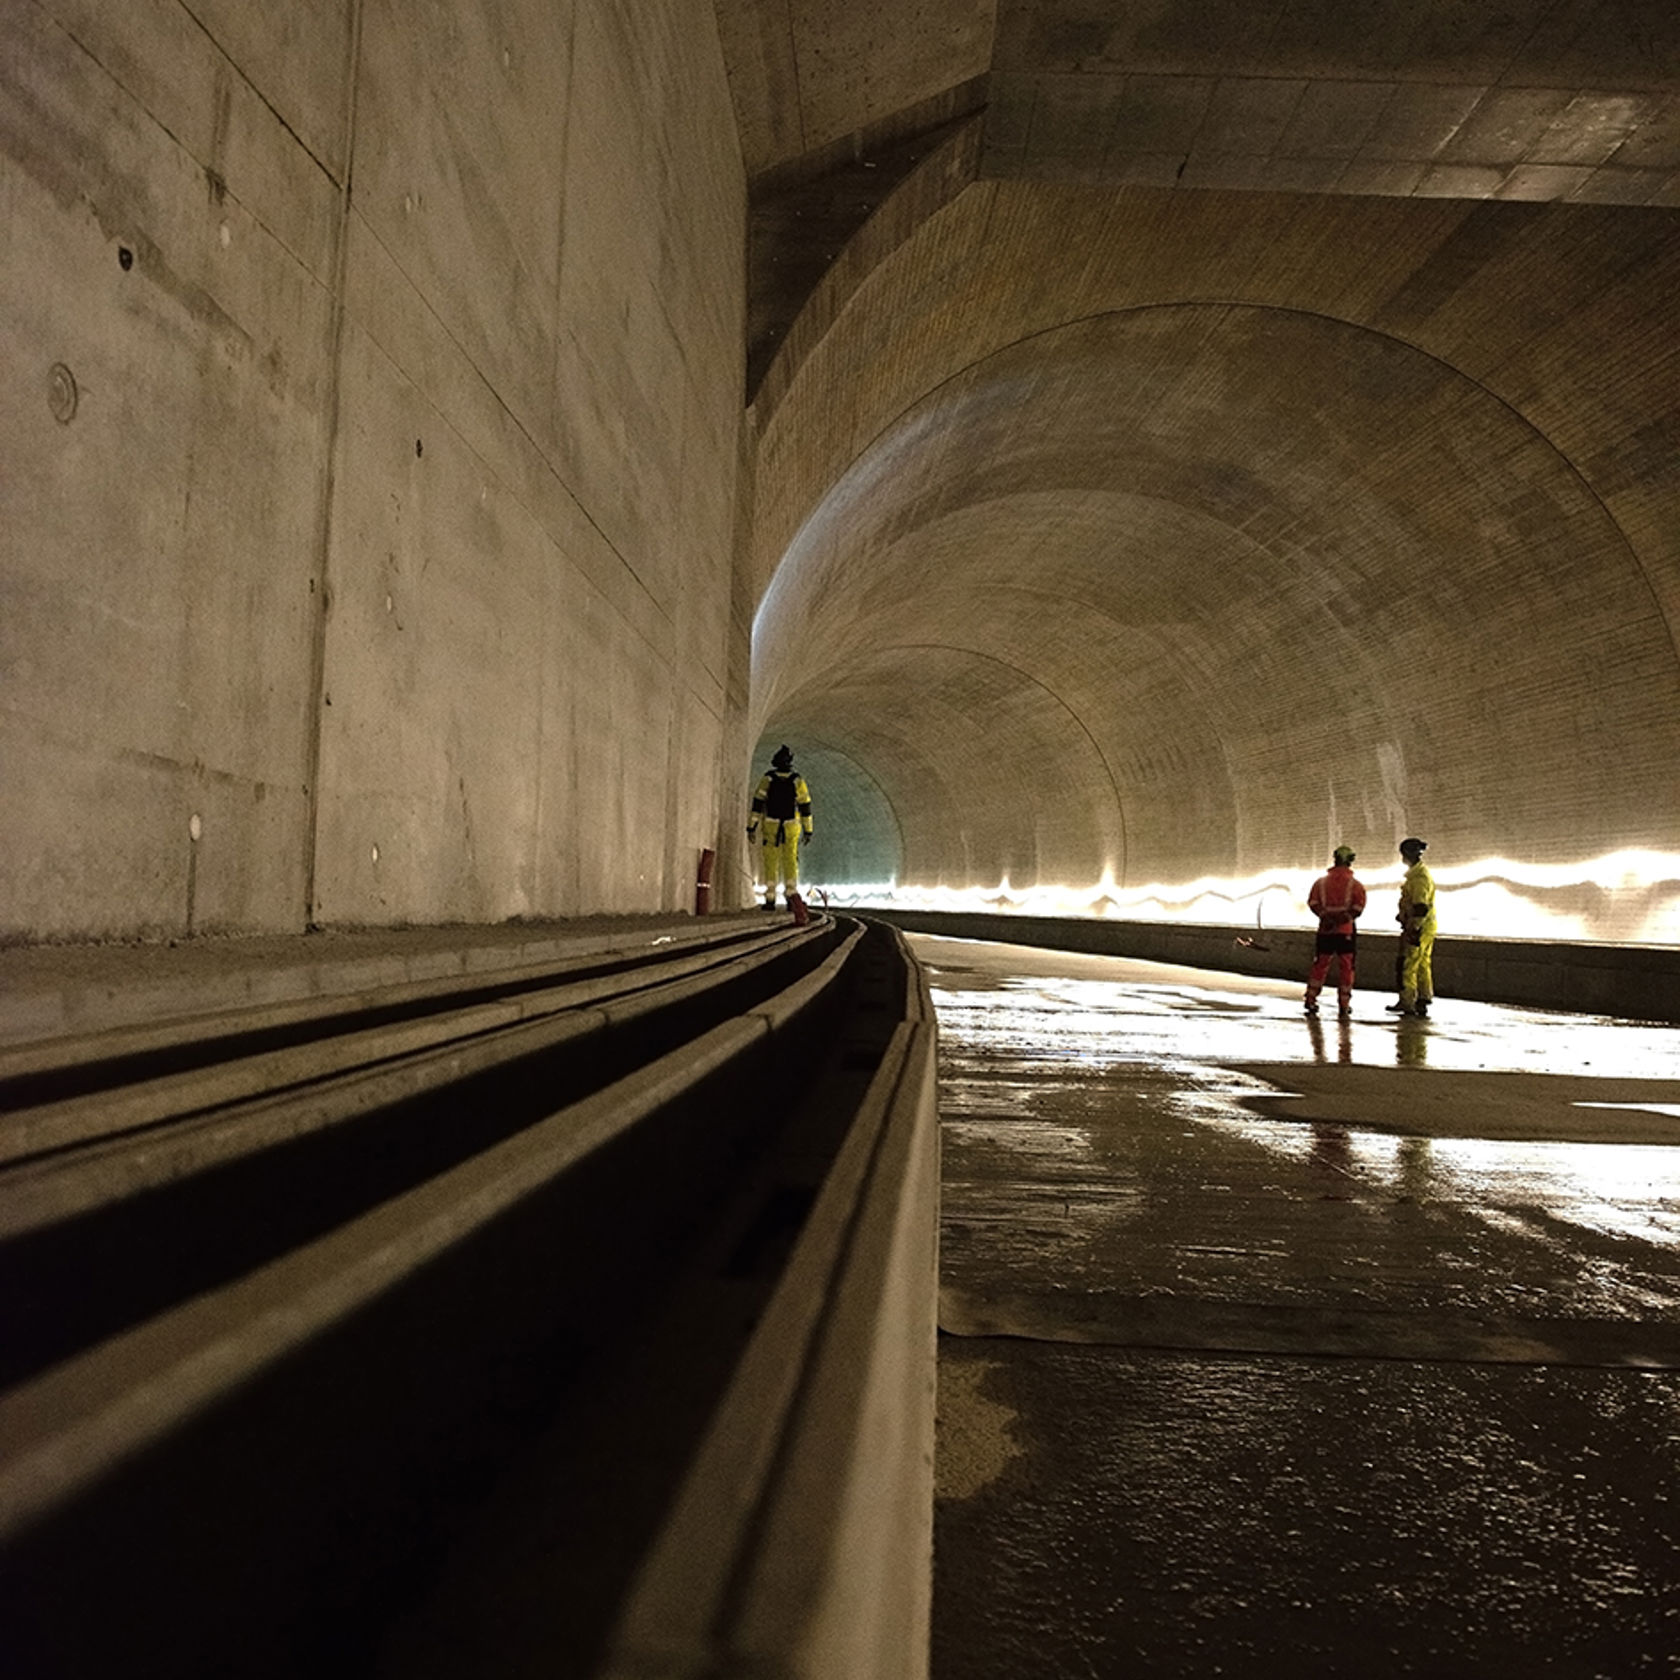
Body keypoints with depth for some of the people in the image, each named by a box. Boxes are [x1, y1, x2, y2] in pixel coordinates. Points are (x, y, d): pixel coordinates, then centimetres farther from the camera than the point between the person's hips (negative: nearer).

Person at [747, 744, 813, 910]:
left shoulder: (767, 778, -7)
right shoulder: (798, 780, -5)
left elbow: (757, 804, -9)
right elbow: (805, 807, -3)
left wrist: (751, 828, -6)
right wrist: (808, 831, 4)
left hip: (771, 827, -1)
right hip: (791, 827, 1)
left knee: (771, 863, 5)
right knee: (790, 862, 7)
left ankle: (770, 900, 4)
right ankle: (792, 895, -5)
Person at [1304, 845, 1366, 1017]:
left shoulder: (1321, 882, 5)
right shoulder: (1354, 884, -1)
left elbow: (1313, 903, -4)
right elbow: (1358, 907, -12)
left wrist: (1325, 916, -8)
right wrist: (1345, 918, -9)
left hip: (1325, 931, 2)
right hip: (1346, 932, -2)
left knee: (1320, 965, 10)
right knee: (1346, 967, 5)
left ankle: (1311, 1000, 8)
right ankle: (1344, 1005, 7)